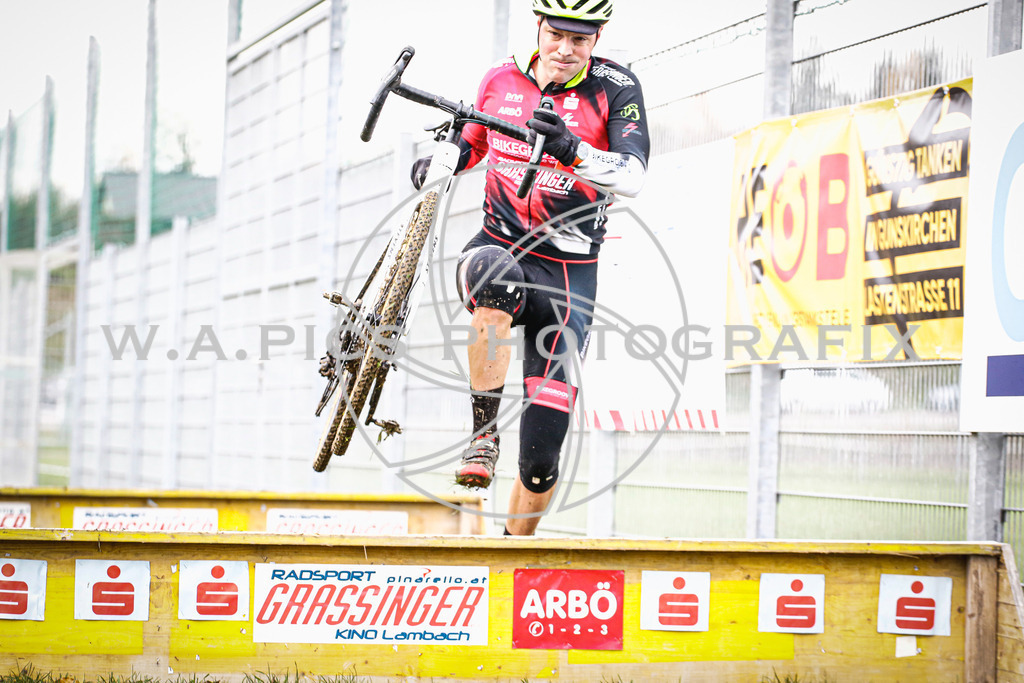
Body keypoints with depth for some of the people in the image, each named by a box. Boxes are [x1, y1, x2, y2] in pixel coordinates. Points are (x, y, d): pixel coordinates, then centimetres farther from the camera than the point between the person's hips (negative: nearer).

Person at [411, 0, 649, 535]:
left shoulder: (614, 88, -7)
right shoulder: (503, 78, 2)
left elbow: (632, 178, -23)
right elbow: (471, 144, 21)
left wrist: (571, 149, -40)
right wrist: (438, 161, -2)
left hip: (567, 274, -1)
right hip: (499, 245, 1)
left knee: (540, 459, -7)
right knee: (495, 277, -42)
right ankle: (483, 432, -26)